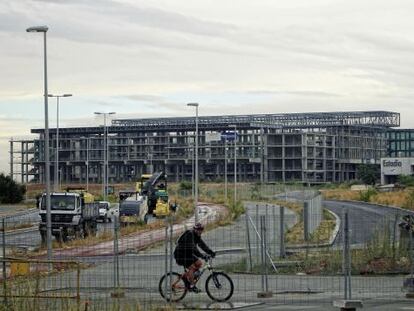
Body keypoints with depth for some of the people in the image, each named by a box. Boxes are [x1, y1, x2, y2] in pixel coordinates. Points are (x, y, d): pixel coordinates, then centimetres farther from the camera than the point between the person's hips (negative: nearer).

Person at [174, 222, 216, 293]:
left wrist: (211, 252, -11)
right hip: (180, 255, -10)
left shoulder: (197, 236, 6)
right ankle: (191, 286, -13)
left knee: (199, 263, 0)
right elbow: (193, 248, -33)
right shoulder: (189, 235, -24)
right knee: (192, 267, -21)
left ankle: (185, 276, 8)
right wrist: (203, 256, -40)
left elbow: (202, 245, 3)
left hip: (188, 254, 10)